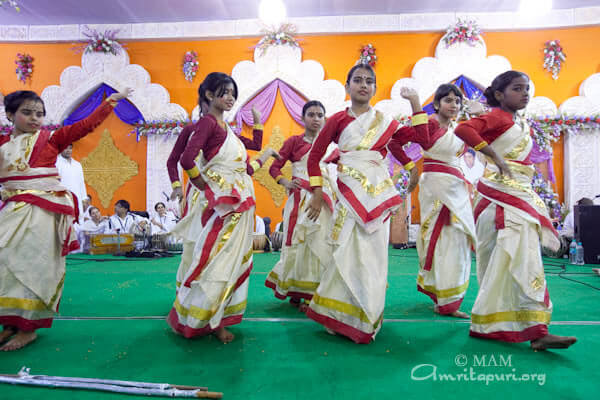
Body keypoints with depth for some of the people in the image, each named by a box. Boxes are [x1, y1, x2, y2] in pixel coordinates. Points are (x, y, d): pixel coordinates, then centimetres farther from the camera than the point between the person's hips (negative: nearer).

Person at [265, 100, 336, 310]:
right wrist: (285, 182, -13)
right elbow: (274, 168, 4)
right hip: (301, 197, -4)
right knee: (299, 240, -2)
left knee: (320, 242, 2)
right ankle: (295, 292, 12)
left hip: (323, 198, 4)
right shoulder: (295, 141, 4)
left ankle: (312, 293, 14)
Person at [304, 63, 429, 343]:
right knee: (350, 252, -3)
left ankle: (364, 316, 21)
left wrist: (415, 103, 8)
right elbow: (315, 156, 4)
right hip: (349, 192, -2)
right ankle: (345, 318, 17)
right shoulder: (338, 119, 4)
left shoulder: (385, 122, 12)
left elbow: (422, 137, 9)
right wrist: (317, 192, -2)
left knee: (373, 252, 4)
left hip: (378, 193, 3)